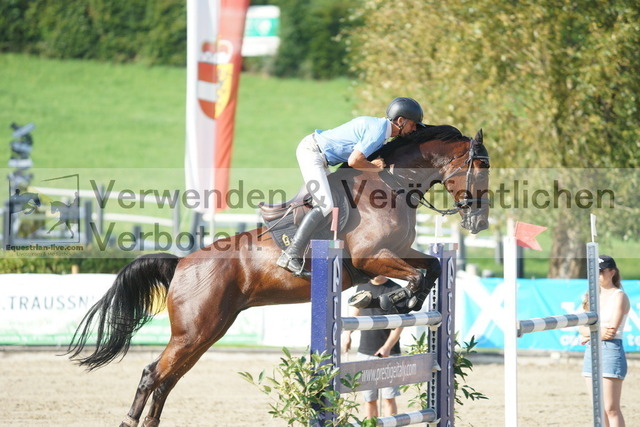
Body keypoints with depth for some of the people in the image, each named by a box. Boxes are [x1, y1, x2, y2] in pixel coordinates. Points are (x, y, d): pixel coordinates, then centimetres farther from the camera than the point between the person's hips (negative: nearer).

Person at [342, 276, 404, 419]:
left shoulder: (395, 290, -4)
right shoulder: (362, 287, 10)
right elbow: (355, 312, 23)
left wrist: (387, 347, -20)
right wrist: (347, 333, 6)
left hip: (389, 353, -4)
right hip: (365, 352, 4)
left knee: (388, 398, -8)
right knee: (369, 399, 7)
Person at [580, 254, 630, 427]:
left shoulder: (618, 296, -6)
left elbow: (612, 330, -14)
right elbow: (583, 328, 8)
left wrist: (589, 333, -1)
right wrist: (599, 331, -12)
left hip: (610, 350, -8)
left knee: (611, 408, -10)